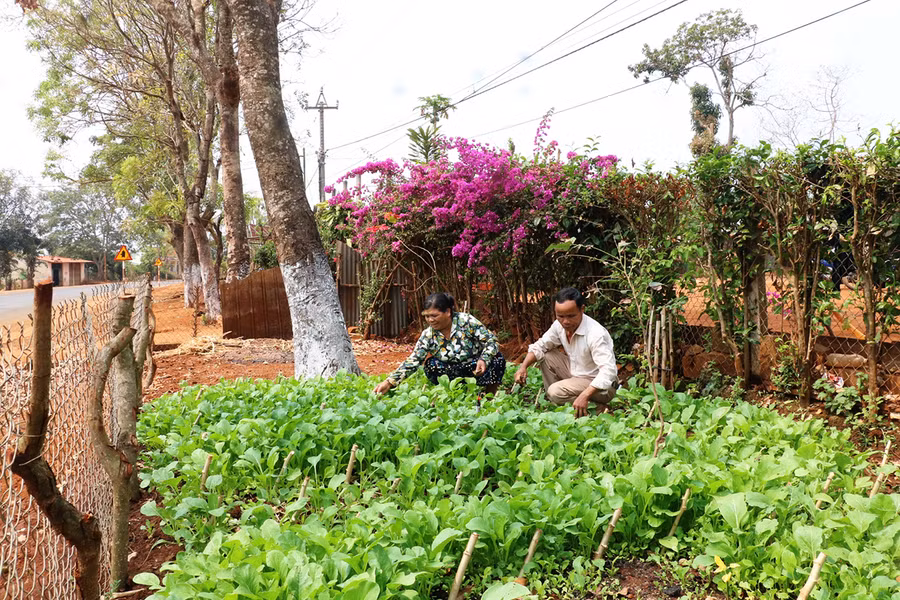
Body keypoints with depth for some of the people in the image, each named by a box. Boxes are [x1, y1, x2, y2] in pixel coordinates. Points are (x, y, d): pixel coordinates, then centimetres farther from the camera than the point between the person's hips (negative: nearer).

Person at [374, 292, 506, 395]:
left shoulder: (467, 321, -18)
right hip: (454, 372, 2)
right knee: (431, 364, -23)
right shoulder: (428, 335, -10)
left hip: (477, 367, -2)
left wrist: (484, 360, -37)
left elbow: (491, 341, -17)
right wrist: (389, 382, -24)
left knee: (497, 360, -31)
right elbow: (412, 362, -12)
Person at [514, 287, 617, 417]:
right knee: (546, 356, 1)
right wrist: (523, 366, -13)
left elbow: (608, 371, -37)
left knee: (556, 392, -26)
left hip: (600, 385, -8)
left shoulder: (595, 333, -31)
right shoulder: (559, 325, -8)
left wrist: (584, 396, -48)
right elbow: (540, 346, 5)